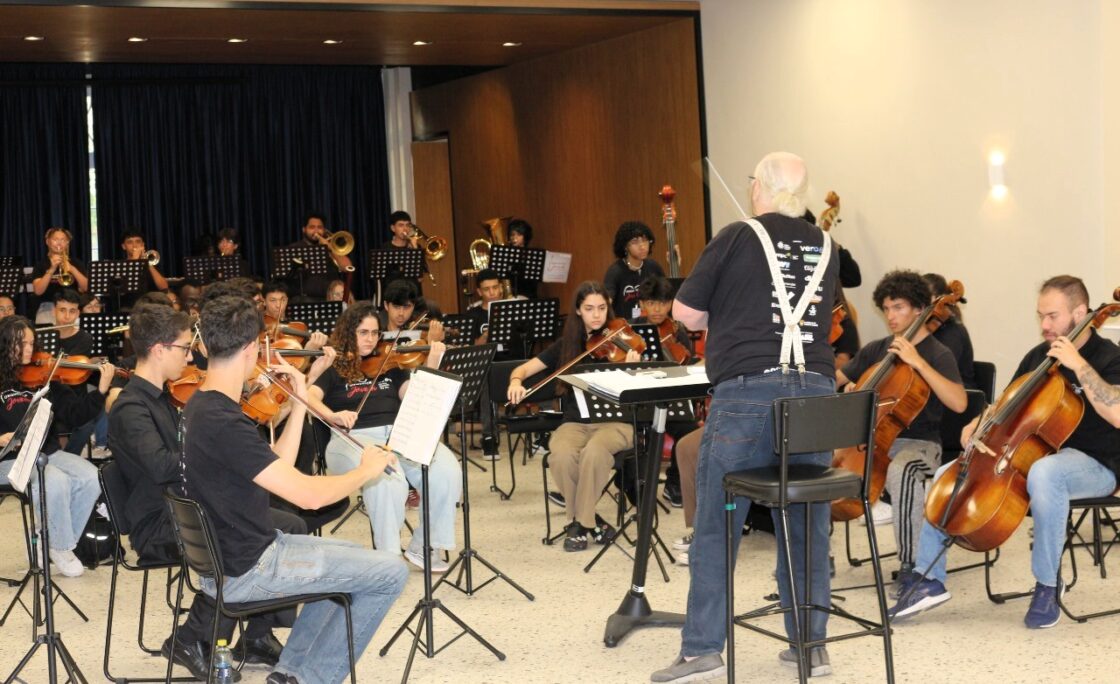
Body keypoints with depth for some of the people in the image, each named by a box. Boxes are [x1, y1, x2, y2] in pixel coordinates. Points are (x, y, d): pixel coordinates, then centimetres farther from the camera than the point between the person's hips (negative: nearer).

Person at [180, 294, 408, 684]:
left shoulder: (201, 406, 4)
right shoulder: (223, 424, -27)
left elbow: (277, 470, 10)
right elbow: (308, 494, -28)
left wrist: (300, 403, 5)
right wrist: (366, 470, -11)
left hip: (226, 554, 10)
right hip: (245, 573, -10)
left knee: (349, 555, 28)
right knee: (390, 572, -3)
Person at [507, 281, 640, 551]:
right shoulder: (567, 344, 10)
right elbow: (524, 368, 10)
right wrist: (516, 381, -13)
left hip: (614, 421, -2)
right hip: (575, 423, 2)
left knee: (594, 452, -36)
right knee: (561, 455, -32)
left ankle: (581, 522, -15)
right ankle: (590, 520, -9)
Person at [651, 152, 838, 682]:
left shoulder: (737, 239, -2)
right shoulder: (824, 247, 12)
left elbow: (686, 314, 2)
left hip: (748, 392, -4)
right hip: (814, 389, 5)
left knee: (716, 526, 3)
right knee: (806, 526, 12)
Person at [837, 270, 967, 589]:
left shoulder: (939, 355, -4)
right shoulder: (876, 350, 12)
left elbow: (959, 403, -22)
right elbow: (833, 380, 20)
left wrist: (918, 362, -25)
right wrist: (848, 388, -4)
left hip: (920, 443, -5)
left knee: (901, 471, -40)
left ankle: (912, 563, -27)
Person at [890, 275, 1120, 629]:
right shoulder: (1038, 356, 10)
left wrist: (1079, 365, -30)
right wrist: (979, 424, 0)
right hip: (1031, 454, 7)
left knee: (1043, 473, -43)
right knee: (946, 476, -7)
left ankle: (1047, 585, -27)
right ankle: (929, 579, -3)